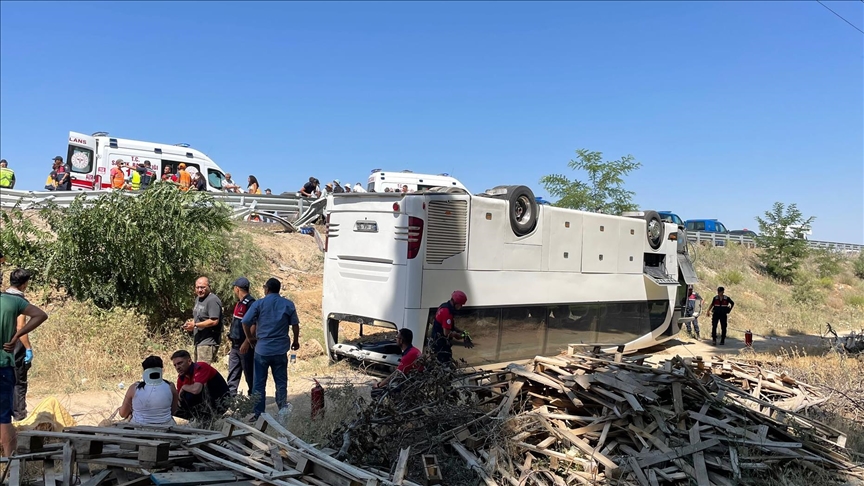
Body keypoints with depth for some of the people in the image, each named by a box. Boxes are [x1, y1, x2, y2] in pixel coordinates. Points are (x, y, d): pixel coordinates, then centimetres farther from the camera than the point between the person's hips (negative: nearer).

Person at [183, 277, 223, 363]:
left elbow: (214, 321, -23)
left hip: (208, 343, -10)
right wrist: (191, 322, 6)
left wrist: (195, 325, -18)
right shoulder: (198, 299, 17)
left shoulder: (212, 300, -15)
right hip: (198, 341, 10)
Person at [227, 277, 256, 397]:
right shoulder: (239, 303, 13)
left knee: (249, 373, 1)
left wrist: (246, 343, -25)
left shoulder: (250, 303, -17)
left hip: (245, 346, -9)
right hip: (236, 345, 9)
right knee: (233, 373, 12)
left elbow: (253, 325, -23)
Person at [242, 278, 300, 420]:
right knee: (281, 383, 9)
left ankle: (258, 413, 10)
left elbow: (245, 322, -6)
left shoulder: (258, 304, -3)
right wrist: (296, 341, 18)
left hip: (262, 349, -1)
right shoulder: (288, 304, 2)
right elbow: (295, 325, 4)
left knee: (259, 383, 8)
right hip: (281, 350, 2)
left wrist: (250, 337, 10)